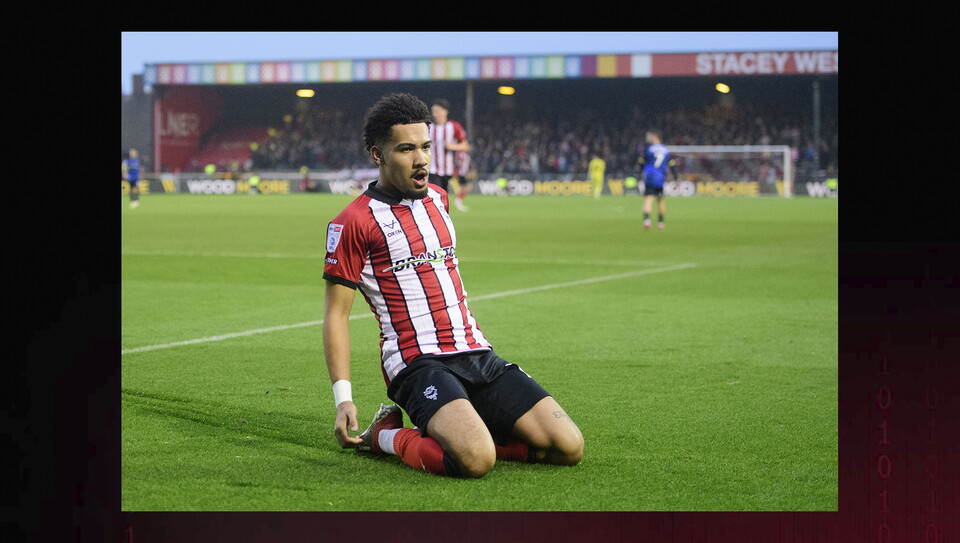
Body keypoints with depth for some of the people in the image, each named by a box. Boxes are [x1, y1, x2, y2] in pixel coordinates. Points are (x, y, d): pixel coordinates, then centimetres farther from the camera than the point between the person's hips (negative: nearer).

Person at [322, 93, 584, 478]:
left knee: (569, 447, -9)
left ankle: (460, 432, 7)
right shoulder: (354, 222, -5)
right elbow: (336, 313, -4)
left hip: (477, 355, 7)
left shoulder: (438, 198, 17)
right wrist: (343, 399, -12)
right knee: (475, 460, -32)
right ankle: (385, 437, -4)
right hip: (418, 362, -7)